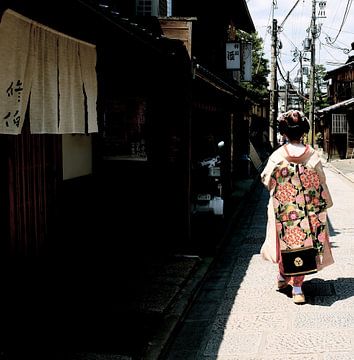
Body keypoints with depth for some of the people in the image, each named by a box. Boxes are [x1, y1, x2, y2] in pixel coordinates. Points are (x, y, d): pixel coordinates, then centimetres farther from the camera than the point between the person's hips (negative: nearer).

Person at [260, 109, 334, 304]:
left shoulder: (277, 155, -10)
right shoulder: (312, 155, -8)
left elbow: (266, 179, 1)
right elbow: (321, 183, -2)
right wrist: (325, 203, 11)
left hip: (283, 208, 0)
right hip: (306, 208, 0)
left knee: (285, 239, 19)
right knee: (303, 243, 7)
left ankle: (283, 276, 33)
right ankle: (297, 286, 6)